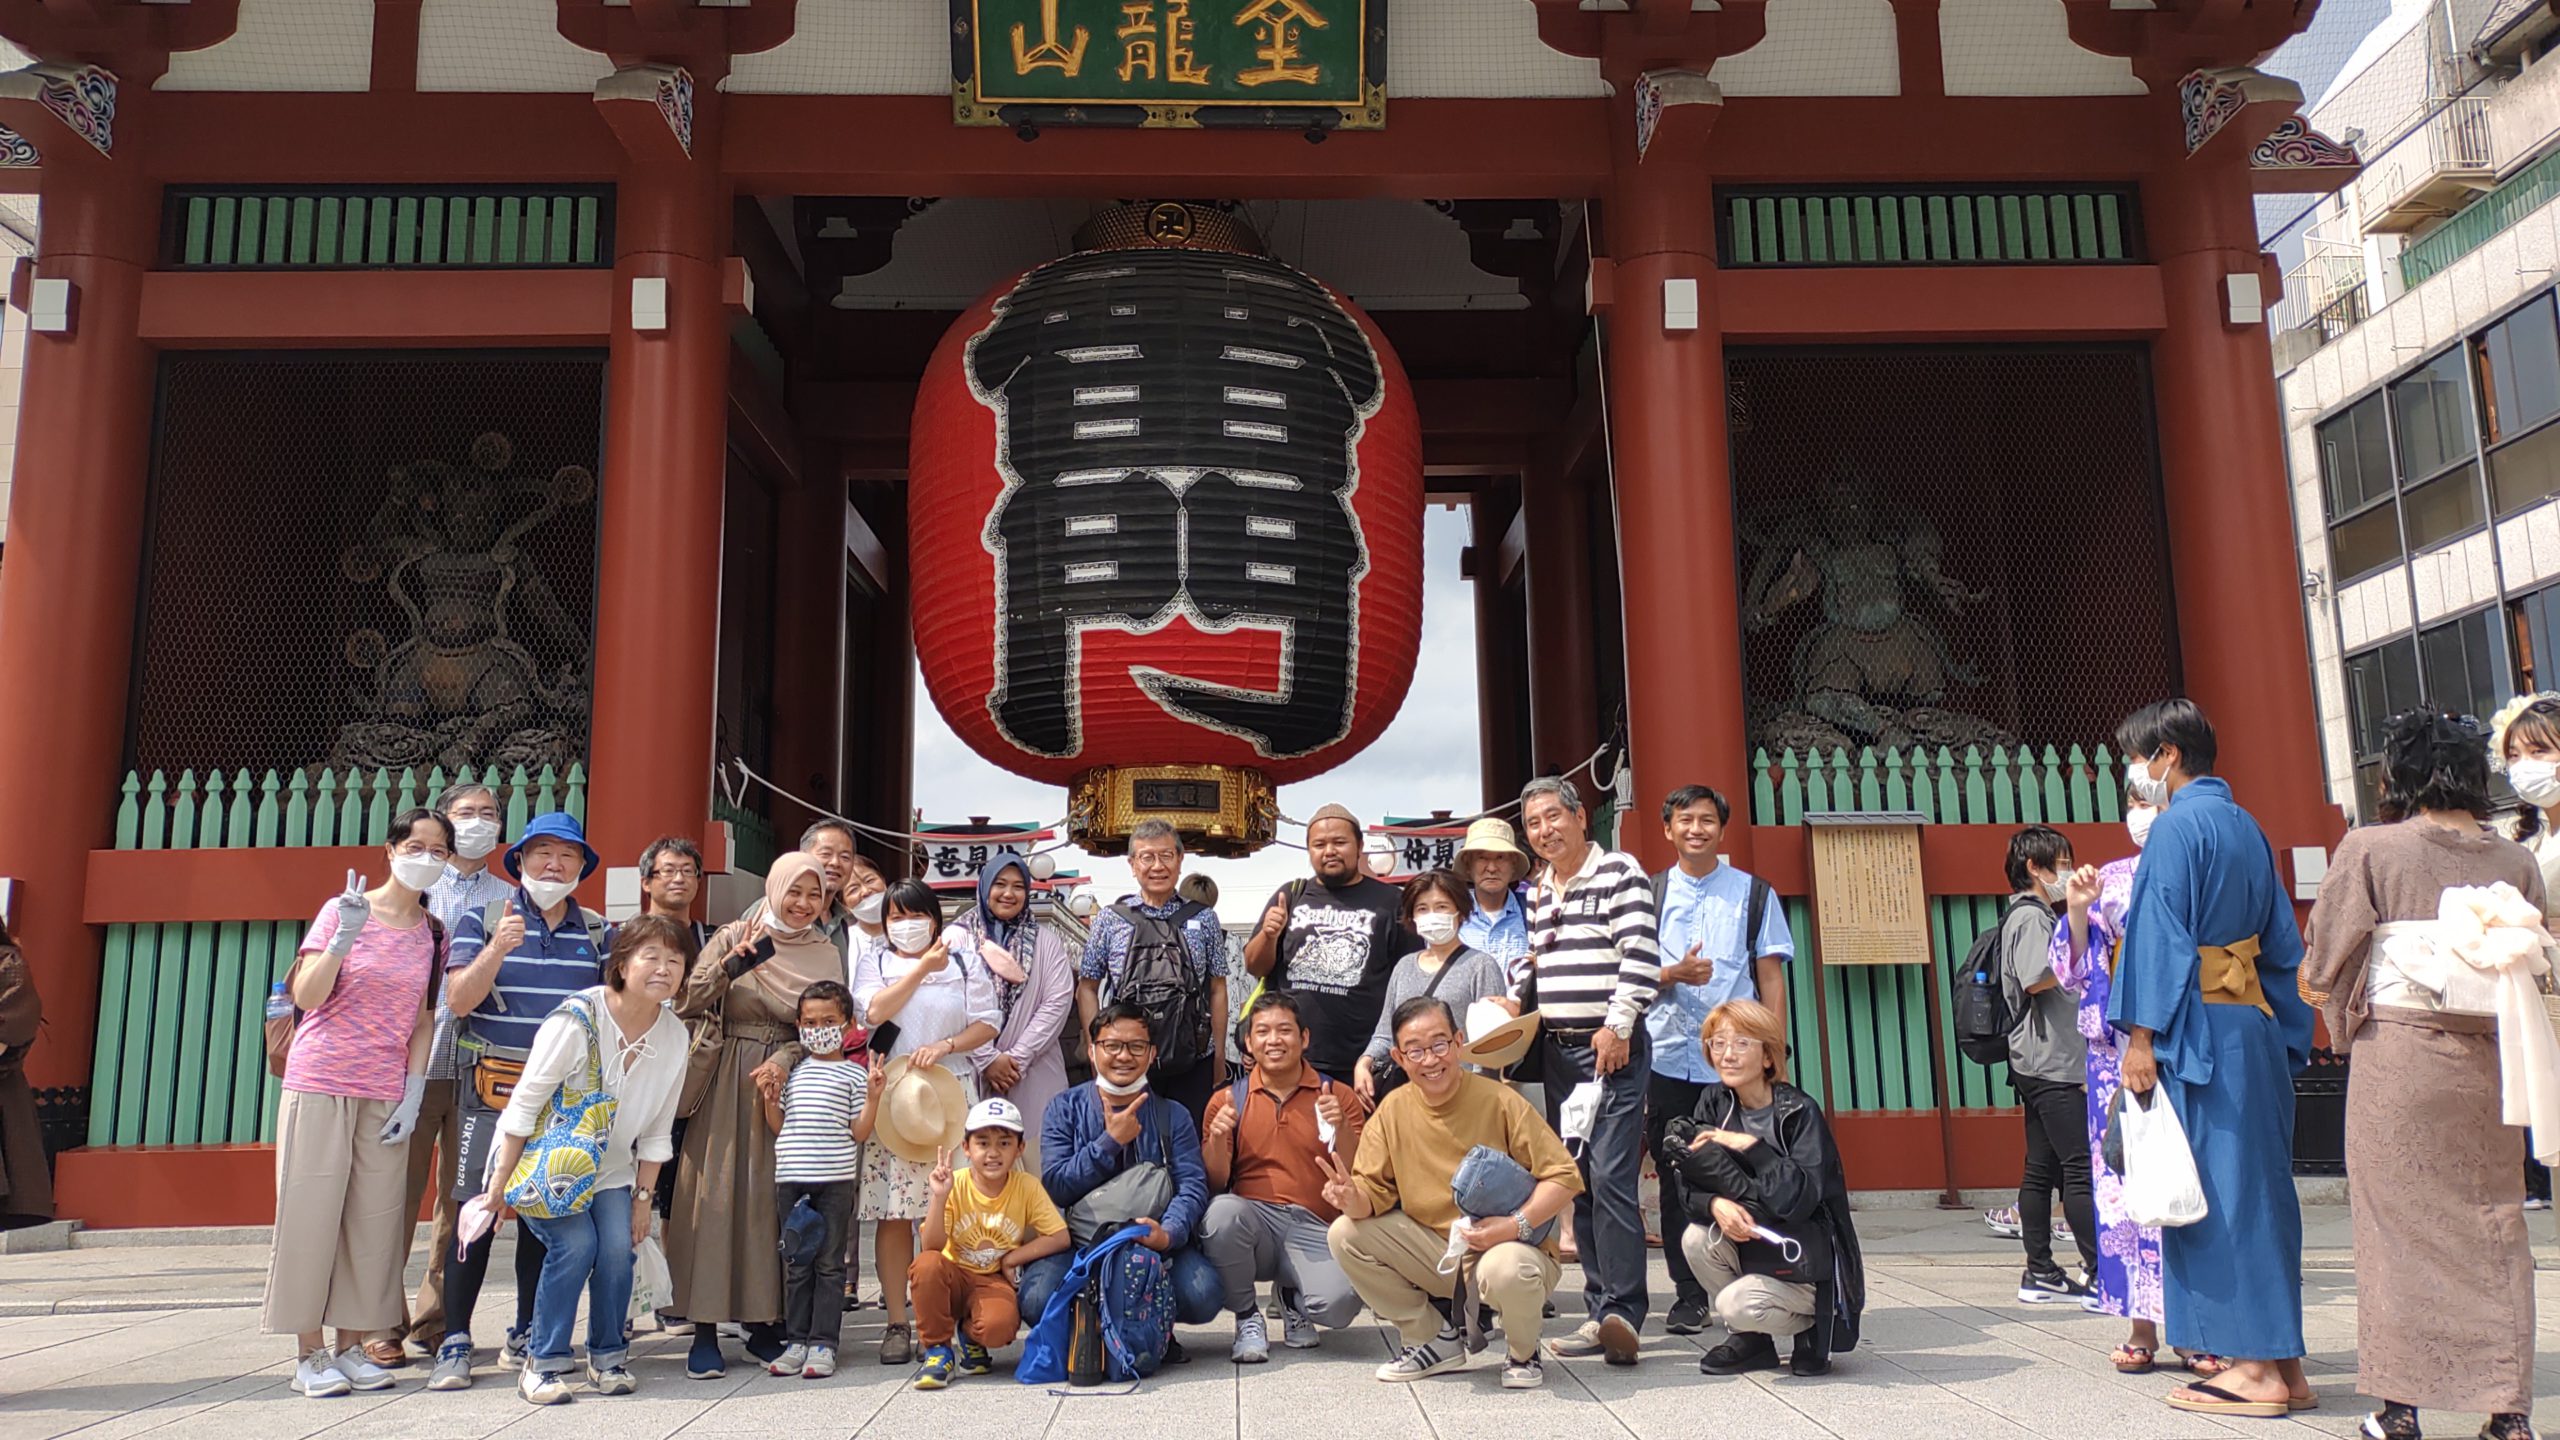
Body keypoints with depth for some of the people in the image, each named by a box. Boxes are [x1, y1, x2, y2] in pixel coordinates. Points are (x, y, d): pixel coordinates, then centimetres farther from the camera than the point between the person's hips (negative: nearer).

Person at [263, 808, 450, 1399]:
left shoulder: (433, 931, 7)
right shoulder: (344, 910, -3)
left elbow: (424, 1020, 9)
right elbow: (307, 997, -11)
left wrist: (413, 1094, 2)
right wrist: (344, 939, -25)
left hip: (387, 1094, 3)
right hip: (321, 1083, -3)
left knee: (374, 1218, 4)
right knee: (313, 1212, 0)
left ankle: (352, 1345, 15)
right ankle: (310, 1353, 10)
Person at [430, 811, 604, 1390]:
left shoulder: (596, 933, 11)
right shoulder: (483, 920, 3)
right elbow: (458, 999, -7)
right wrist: (498, 948, -22)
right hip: (493, 1086, -3)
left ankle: (526, 1336, 19)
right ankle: (455, 1343, 2)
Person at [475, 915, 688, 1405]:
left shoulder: (674, 1036, -9)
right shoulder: (577, 1019, -26)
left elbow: (656, 1131, 1)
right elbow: (523, 1107, -20)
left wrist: (644, 1196, 0)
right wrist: (500, 1185, -19)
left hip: (610, 1169, 4)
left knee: (618, 1248, -13)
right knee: (575, 1245, -20)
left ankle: (608, 1357, 8)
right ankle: (543, 1364, -4)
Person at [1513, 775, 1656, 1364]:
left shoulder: (1619, 872, -5)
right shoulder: (1537, 893, 17)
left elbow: (1640, 956, -12)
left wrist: (1617, 1027, -16)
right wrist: (1517, 1006, 8)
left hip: (1613, 1046, -7)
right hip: (1558, 1050, 7)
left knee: (1611, 1178, -14)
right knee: (1577, 1183, 7)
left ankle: (1622, 1312, -10)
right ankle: (1601, 1313, 12)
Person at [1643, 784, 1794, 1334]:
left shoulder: (1754, 893, 9)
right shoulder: (1650, 895, 11)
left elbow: (1771, 976, 7)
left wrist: (1776, 1055, 0)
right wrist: (1674, 974, -11)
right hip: (1667, 1057, 1)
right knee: (1676, 1181, 3)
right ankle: (1689, 1296, 13)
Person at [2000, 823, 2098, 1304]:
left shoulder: (2034, 916, 22)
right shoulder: (2031, 916, -10)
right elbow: (2037, 979, -23)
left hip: (2043, 1066, 10)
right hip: (2051, 1066, -10)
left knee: (2042, 1169, 8)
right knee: (2081, 1167, -10)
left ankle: (2040, 1274, 9)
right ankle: (2101, 1273, -9)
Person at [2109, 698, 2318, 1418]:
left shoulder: (2177, 826, -11)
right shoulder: (2245, 826, 14)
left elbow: (2160, 937, -16)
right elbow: (2280, 940, 16)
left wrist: (2142, 1035, -16)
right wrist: (2286, 1035, 19)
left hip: (2200, 1033, -9)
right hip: (2257, 1028, 9)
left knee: (2219, 1193, -4)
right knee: (2259, 1189, 11)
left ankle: (2256, 1368, 0)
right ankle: (2284, 1362, 16)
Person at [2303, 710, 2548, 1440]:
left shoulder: (2369, 849, -7)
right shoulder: (2517, 859, 3)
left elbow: (2324, 965, -5)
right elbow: (2534, 965, 8)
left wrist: (2347, 1012, 15)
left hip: (2396, 1058, -3)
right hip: (2488, 1061, 3)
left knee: (2399, 1223, 4)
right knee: (2493, 1227, 10)